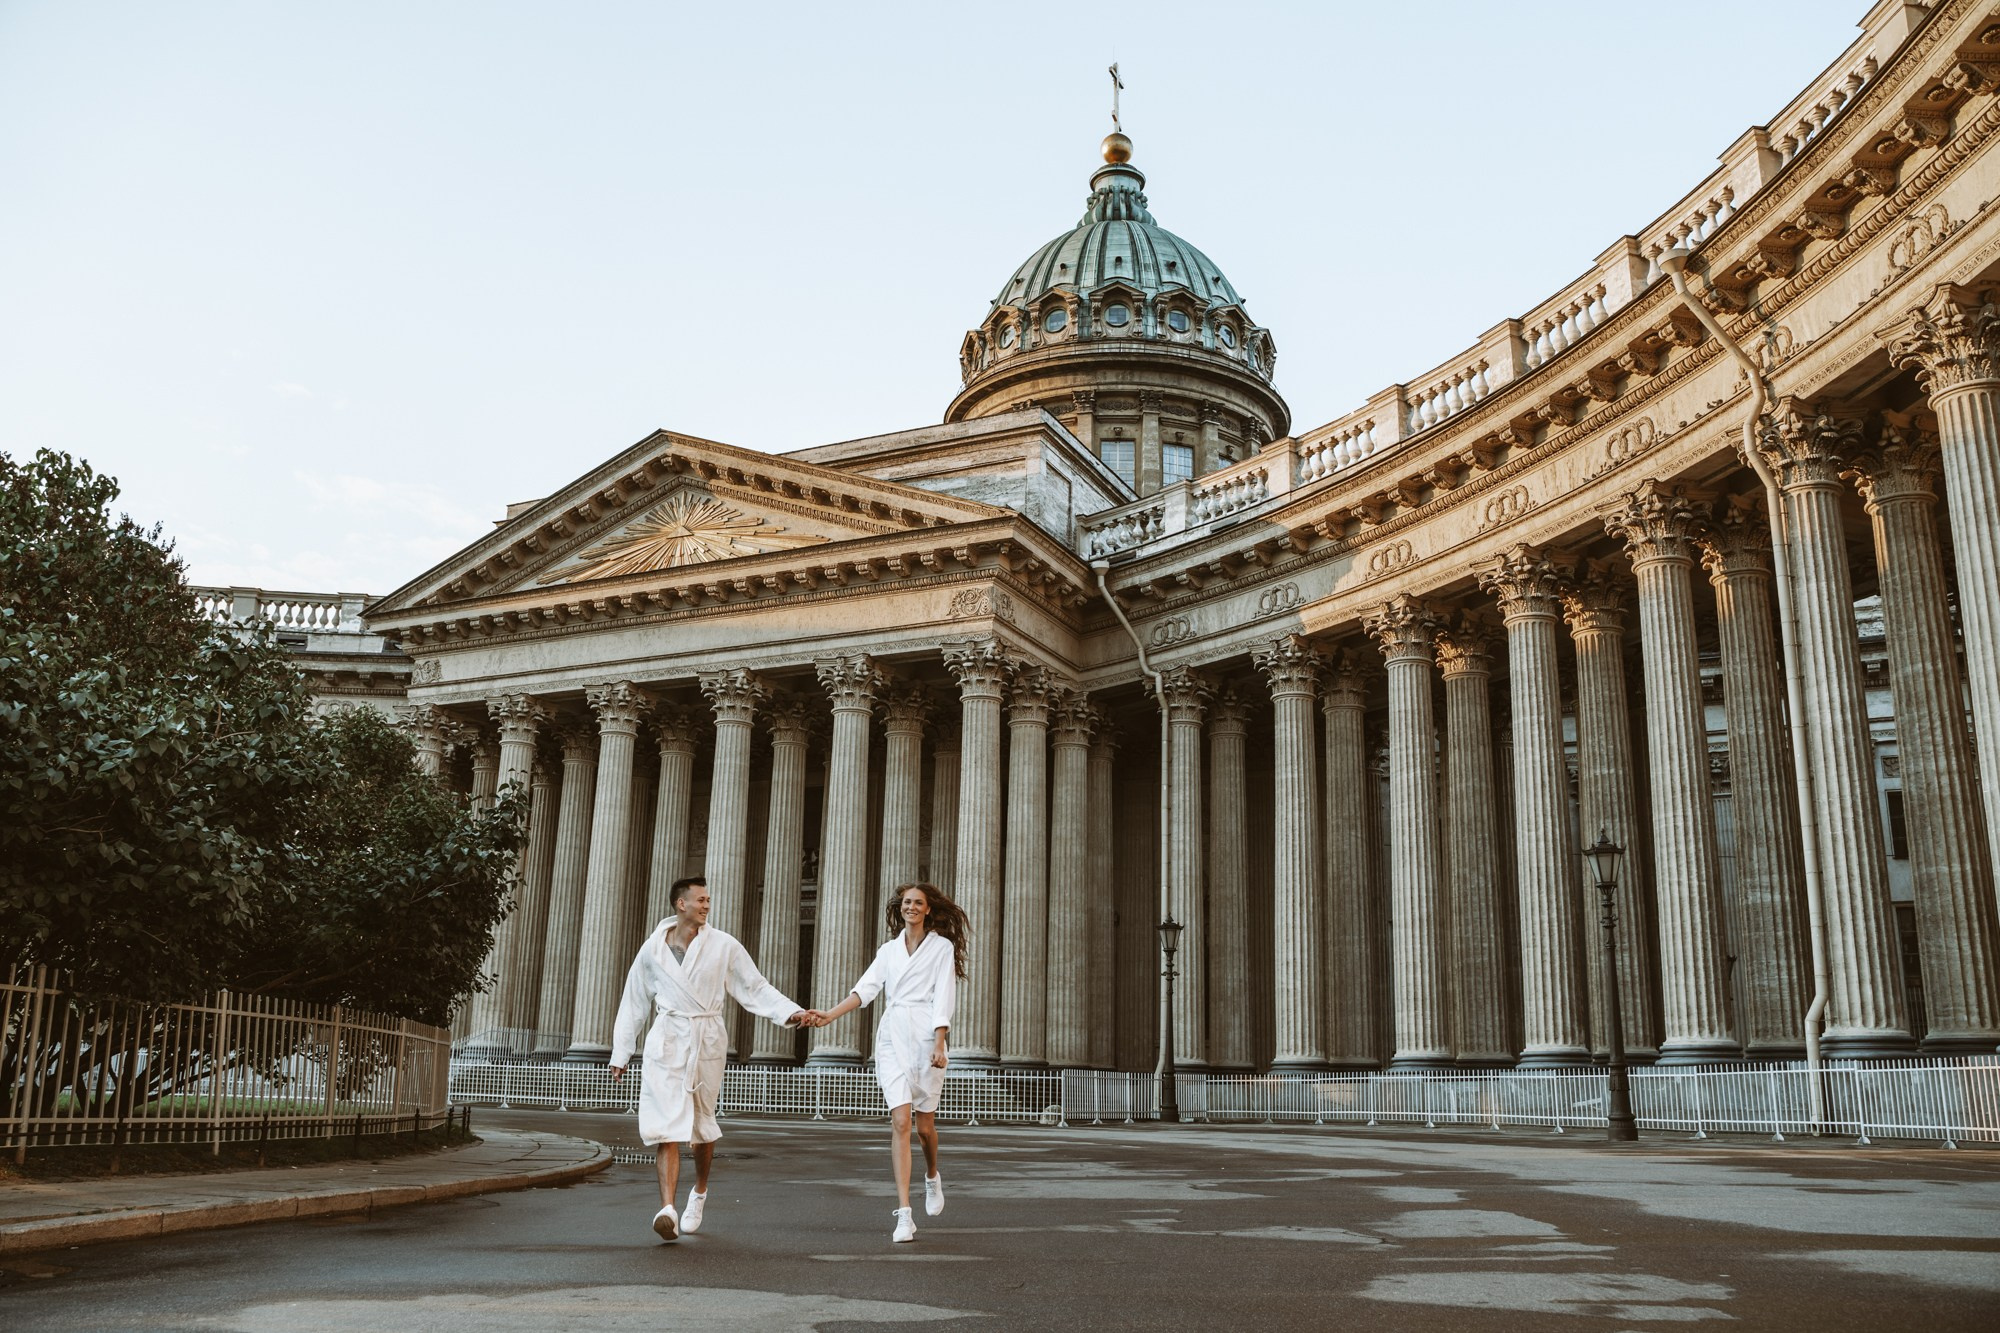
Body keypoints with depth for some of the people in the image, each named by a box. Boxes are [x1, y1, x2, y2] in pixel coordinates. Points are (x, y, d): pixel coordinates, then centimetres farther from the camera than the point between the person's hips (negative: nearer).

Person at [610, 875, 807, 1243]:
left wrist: (790, 1012, -9)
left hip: (707, 1043, 0)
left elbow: (755, 988, 3)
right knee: (666, 1126, -12)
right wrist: (621, 1054, 14)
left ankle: (700, 1192, 35)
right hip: (666, 1042, 0)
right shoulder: (652, 950, 4)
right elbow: (634, 1004, 13)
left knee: (701, 1124, 10)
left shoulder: (723, 946, 1)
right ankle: (667, 1210, -18)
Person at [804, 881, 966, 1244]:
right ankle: (904, 1216, -11)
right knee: (900, 1122, -10)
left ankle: (932, 1176, 40)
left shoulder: (942, 947, 5)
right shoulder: (889, 949, 15)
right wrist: (829, 1016, -10)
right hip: (892, 1036, 2)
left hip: (925, 1036, -2)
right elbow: (866, 988, 4)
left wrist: (938, 1046, -13)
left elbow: (943, 998, -3)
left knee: (924, 1125, 6)